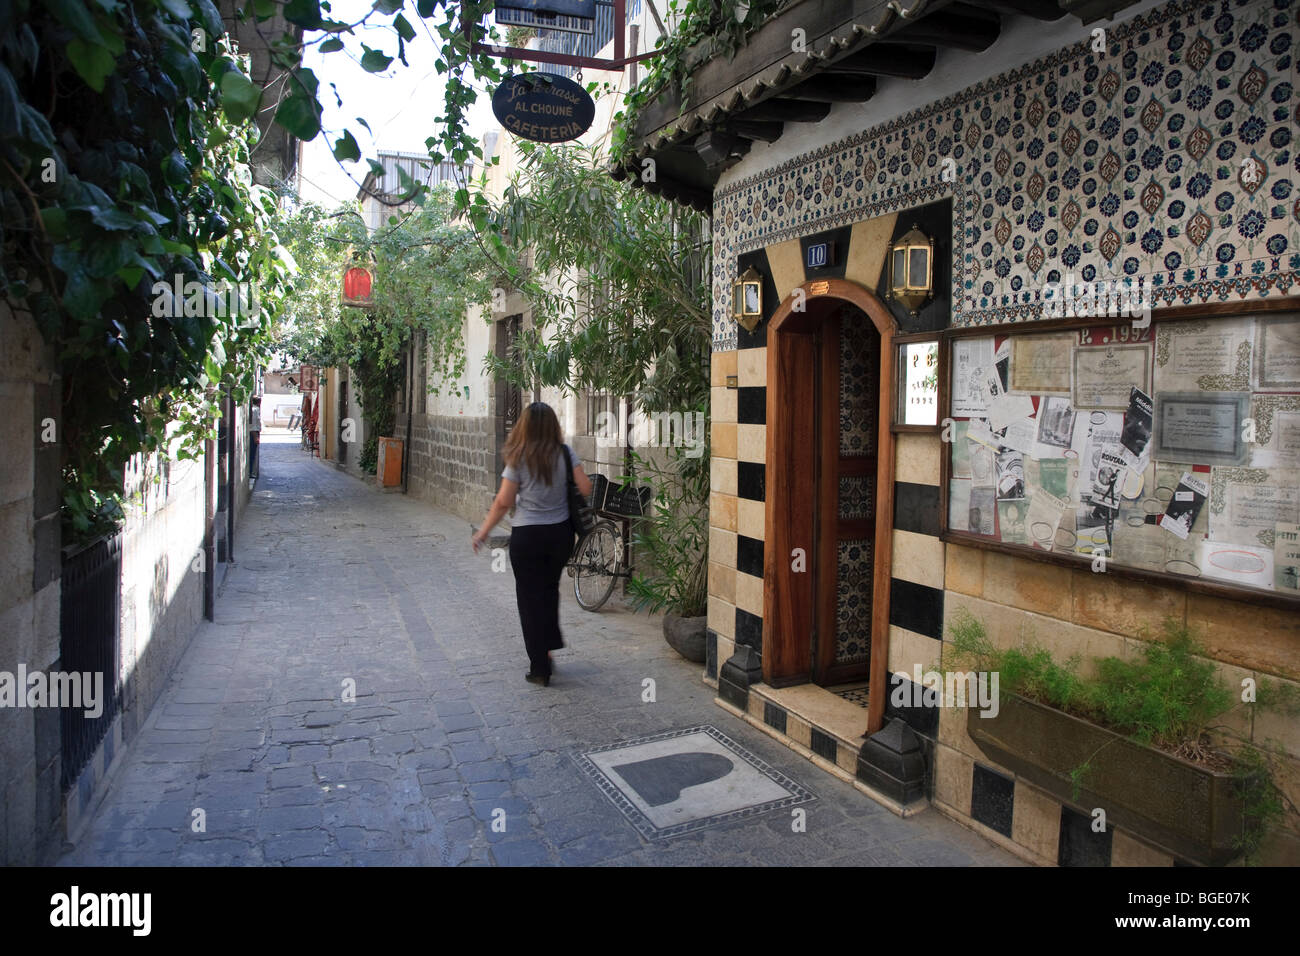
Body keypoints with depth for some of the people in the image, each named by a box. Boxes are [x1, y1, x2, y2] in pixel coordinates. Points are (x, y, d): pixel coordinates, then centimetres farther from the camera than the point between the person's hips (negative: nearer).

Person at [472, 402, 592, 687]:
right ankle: (548, 648, 29)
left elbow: (503, 502, -9)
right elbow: (586, 488, -7)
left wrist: (483, 532, 1)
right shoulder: (565, 453, -4)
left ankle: (540, 668, 11)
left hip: (526, 536, -3)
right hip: (561, 534, 3)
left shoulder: (519, 458, -10)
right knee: (549, 591, 23)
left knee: (530, 598, 7)